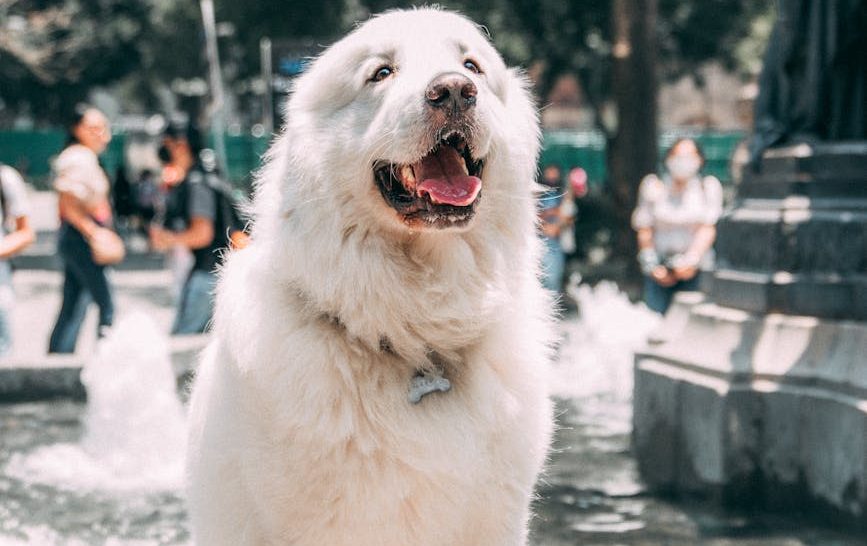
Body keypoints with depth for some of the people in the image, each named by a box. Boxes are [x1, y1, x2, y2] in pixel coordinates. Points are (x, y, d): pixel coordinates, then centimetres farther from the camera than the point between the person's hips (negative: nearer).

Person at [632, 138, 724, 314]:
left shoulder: (708, 187, 1)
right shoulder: (653, 186, 5)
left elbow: (708, 228, -5)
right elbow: (644, 230, 7)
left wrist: (691, 260, -17)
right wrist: (652, 265, -1)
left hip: (695, 268, -1)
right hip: (659, 268, 1)